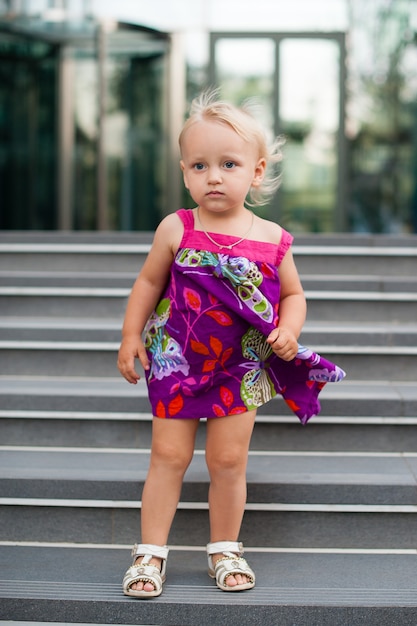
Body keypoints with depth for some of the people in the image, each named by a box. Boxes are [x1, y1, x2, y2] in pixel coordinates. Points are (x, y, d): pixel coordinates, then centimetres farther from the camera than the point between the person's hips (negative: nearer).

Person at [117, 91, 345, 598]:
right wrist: (131, 336, 1)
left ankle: (225, 550, 24)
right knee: (168, 456, 2)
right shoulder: (176, 229, -8)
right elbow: (148, 283, 4)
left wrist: (288, 330, -11)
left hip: (242, 368, 1)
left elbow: (293, 294, 7)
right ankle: (150, 552, 13)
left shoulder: (272, 238, -5)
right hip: (176, 362, -1)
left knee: (228, 461, 6)